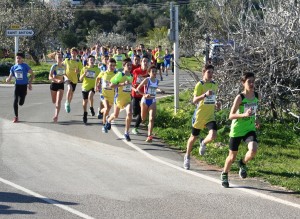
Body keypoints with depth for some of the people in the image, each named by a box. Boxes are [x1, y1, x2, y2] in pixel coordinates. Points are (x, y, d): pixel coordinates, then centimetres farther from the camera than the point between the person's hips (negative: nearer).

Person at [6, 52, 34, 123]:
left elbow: (32, 74, -3)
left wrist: (30, 83, -10)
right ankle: (16, 117, 4)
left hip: (24, 85, -2)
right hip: (17, 85, 2)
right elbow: (10, 77, 4)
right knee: (15, 102, -8)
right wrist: (8, 80, -20)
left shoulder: (25, 66, -8)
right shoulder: (13, 67, 2)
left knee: (21, 103, 1)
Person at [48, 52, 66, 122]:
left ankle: (56, 116, -17)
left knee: (58, 101, -13)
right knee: (54, 101, 14)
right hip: (54, 84, -2)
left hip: (61, 85, 2)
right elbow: (50, 77, -21)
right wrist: (57, 80, -36)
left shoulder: (64, 66, 0)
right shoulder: (54, 66, -13)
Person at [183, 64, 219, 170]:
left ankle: (203, 143, 14)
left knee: (213, 135, -21)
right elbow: (194, 100, -21)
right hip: (199, 115, -3)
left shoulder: (214, 85, 6)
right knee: (193, 137, 13)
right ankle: (187, 156, 36)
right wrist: (205, 95, -34)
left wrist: (216, 104, 6)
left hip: (210, 116, 3)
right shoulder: (200, 84, -12)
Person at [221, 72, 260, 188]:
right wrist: (244, 115, -33)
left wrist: (256, 119, 8)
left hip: (250, 129, 3)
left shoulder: (257, 96, -1)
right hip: (237, 130, -3)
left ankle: (242, 163, 9)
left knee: (253, 150, -24)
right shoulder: (240, 97, -16)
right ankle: (224, 174, 36)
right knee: (232, 156, 9)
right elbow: (231, 116, -18)